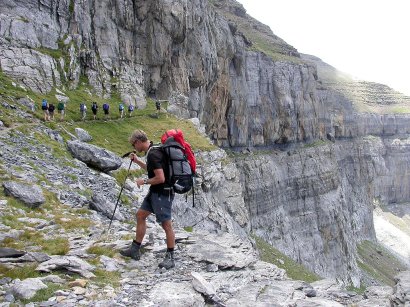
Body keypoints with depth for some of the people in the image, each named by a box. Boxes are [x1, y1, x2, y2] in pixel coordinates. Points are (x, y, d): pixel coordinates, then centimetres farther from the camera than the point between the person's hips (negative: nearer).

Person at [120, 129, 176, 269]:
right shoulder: (152, 150, 10)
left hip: (163, 193, -11)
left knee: (166, 224, -4)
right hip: (155, 192, 11)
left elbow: (160, 178, -27)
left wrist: (144, 181, -12)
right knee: (140, 215, 15)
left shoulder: (153, 154, -22)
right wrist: (137, 161, 17)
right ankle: (135, 249, 24)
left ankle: (170, 258, 6)